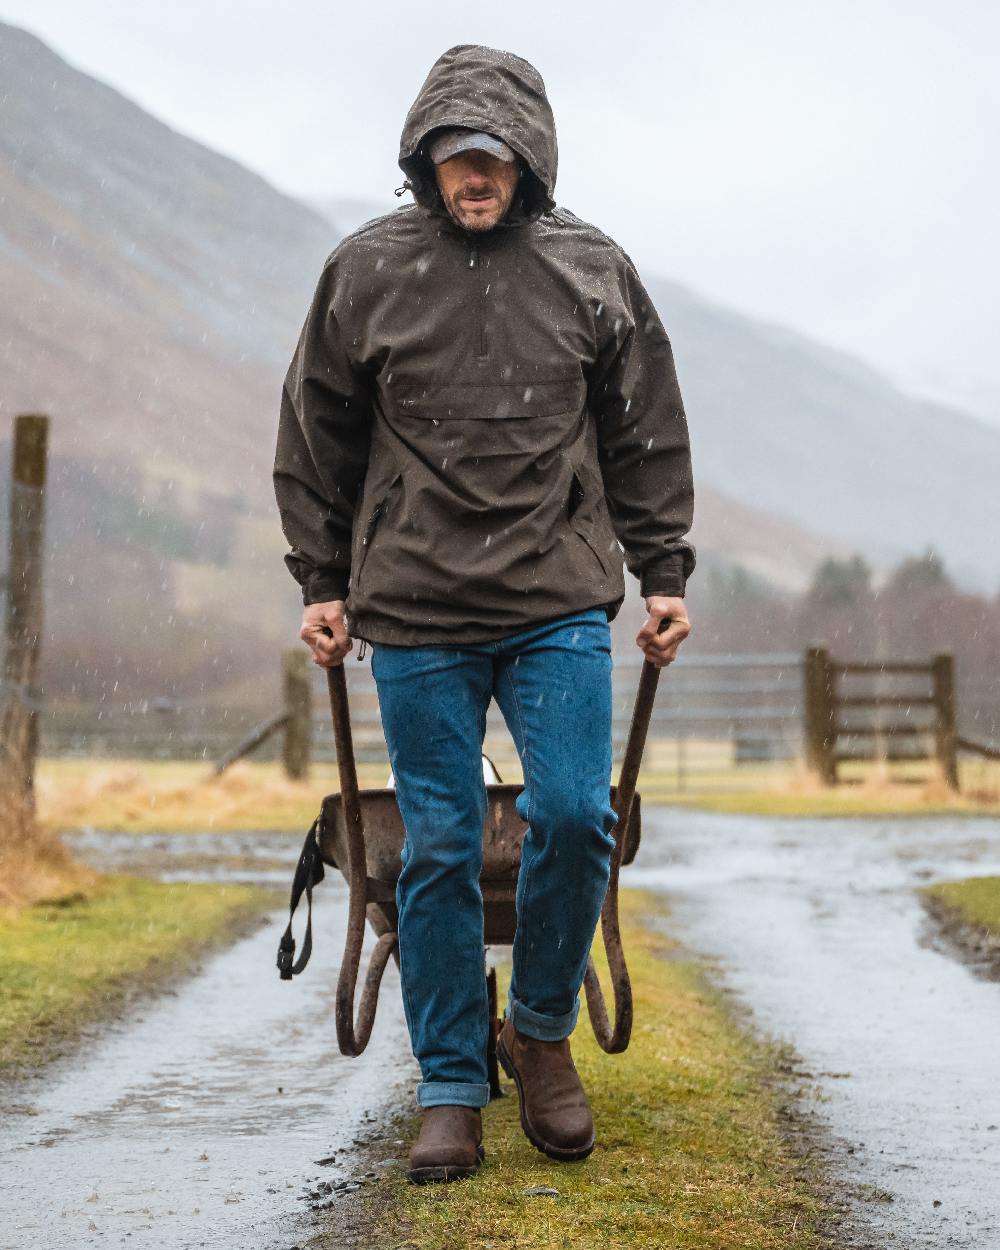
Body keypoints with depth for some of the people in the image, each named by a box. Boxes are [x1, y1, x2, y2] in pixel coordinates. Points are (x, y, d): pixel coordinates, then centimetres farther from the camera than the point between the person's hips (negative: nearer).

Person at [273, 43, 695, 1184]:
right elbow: (317, 438, 11)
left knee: (573, 815, -9)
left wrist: (662, 575, 7)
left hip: (562, 606, 0)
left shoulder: (593, 271, 6)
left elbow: (648, 438, 12)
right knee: (439, 848, 2)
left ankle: (542, 1029, 15)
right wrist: (322, 583, 7)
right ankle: (451, 1089, 11)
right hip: (414, 616, 0)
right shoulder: (368, 269, 5)